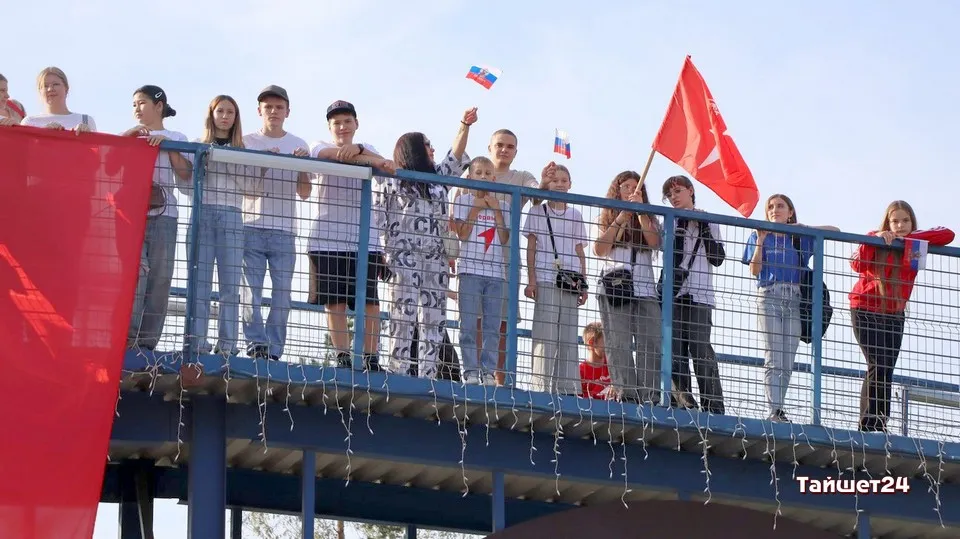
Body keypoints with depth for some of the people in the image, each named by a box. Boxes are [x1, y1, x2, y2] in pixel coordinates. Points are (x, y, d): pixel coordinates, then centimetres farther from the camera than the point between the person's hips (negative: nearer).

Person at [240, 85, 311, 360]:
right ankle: (256, 345, -14)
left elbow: (304, 193, 10)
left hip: (284, 230, 2)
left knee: (282, 293, -4)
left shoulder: (298, 146, 13)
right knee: (251, 291, -10)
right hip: (251, 226, -2)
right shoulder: (247, 142, 8)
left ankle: (274, 350, -2)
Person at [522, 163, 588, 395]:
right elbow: (531, 247, 5)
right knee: (546, 332, -8)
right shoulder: (537, 211, 9)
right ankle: (543, 385, -9)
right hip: (546, 278, -3)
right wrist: (531, 279, -5)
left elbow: (579, 251, 15)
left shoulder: (575, 215, 16)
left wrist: (583, 284, 8)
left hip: (570, 280, 3)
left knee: (569, 333, 1)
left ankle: (568, 387, 2)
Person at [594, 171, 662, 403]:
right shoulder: (608, 219, 18)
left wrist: (640, 212, -6)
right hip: (614, 288, -1)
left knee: (651, 344, -10)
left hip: (645, 288, 1)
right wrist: (621, 219, -2)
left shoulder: (648, 219, 20)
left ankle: (650, 396, -15)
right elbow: (599, 250, 2)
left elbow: (654, 243, -1)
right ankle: (625, 392, -16)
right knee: (619, 344, -10)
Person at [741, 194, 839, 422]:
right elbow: (755, 270, 3)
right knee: (774, 358, -13)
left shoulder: (800, 238, 17)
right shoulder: (760, 236, 14)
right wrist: (760, 239, -6)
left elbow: (835, 231, 12)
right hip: (769, 296, -2)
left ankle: (779, 410, 3)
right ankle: (773, 410, -18)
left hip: (794, 298, 2)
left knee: (788, 360, -1)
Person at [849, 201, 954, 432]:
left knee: (886, 372, 0)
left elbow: (947, 234, -12)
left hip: (894, 314, 4)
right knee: (878, 367, -14)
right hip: (866, 311, -4)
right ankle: (868, 426, -12)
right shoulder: (876, 240, -7)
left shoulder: (916, 245, 0)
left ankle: (879, 426, 0)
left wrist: (909, 237, -18)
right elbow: (857, 264, -23)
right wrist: (875, 239, -28)